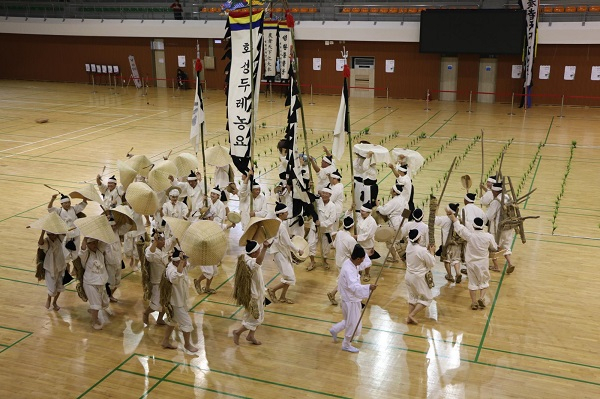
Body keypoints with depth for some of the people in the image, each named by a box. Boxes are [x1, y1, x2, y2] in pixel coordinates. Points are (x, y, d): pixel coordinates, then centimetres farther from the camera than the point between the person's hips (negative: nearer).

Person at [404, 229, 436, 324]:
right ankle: (411, 315, 5)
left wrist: (427, 249, 2)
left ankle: (409, 318, 24)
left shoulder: (409, 246, -5)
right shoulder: (422, 250, -27)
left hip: (408, 276, 7)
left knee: (412, 296, 23)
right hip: (418, 278, -7)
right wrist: (431, 252, -2)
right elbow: (432, 263, -14)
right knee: (427, 298, 10)